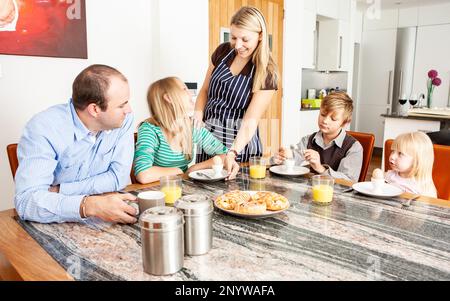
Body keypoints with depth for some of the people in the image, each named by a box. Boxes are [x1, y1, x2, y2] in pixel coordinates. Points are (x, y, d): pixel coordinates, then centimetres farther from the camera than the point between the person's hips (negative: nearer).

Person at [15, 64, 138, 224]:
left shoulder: (124, 120, -10)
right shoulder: (43, 128, -21)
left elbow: (119, 176, -10)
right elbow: (27, 199, -29)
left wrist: (59, 191, -15)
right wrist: (89, 205, -44)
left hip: (103, 222, 4)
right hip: (54, 224, -3)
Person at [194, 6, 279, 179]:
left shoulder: (266, 74, -13)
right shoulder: (223, 51, 0)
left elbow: (251, 121, -20)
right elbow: (205, 90, 9)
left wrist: (232, 153, -34)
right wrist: (198, 118, -8)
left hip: (240, 142, -3)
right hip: (207, 138, 4)